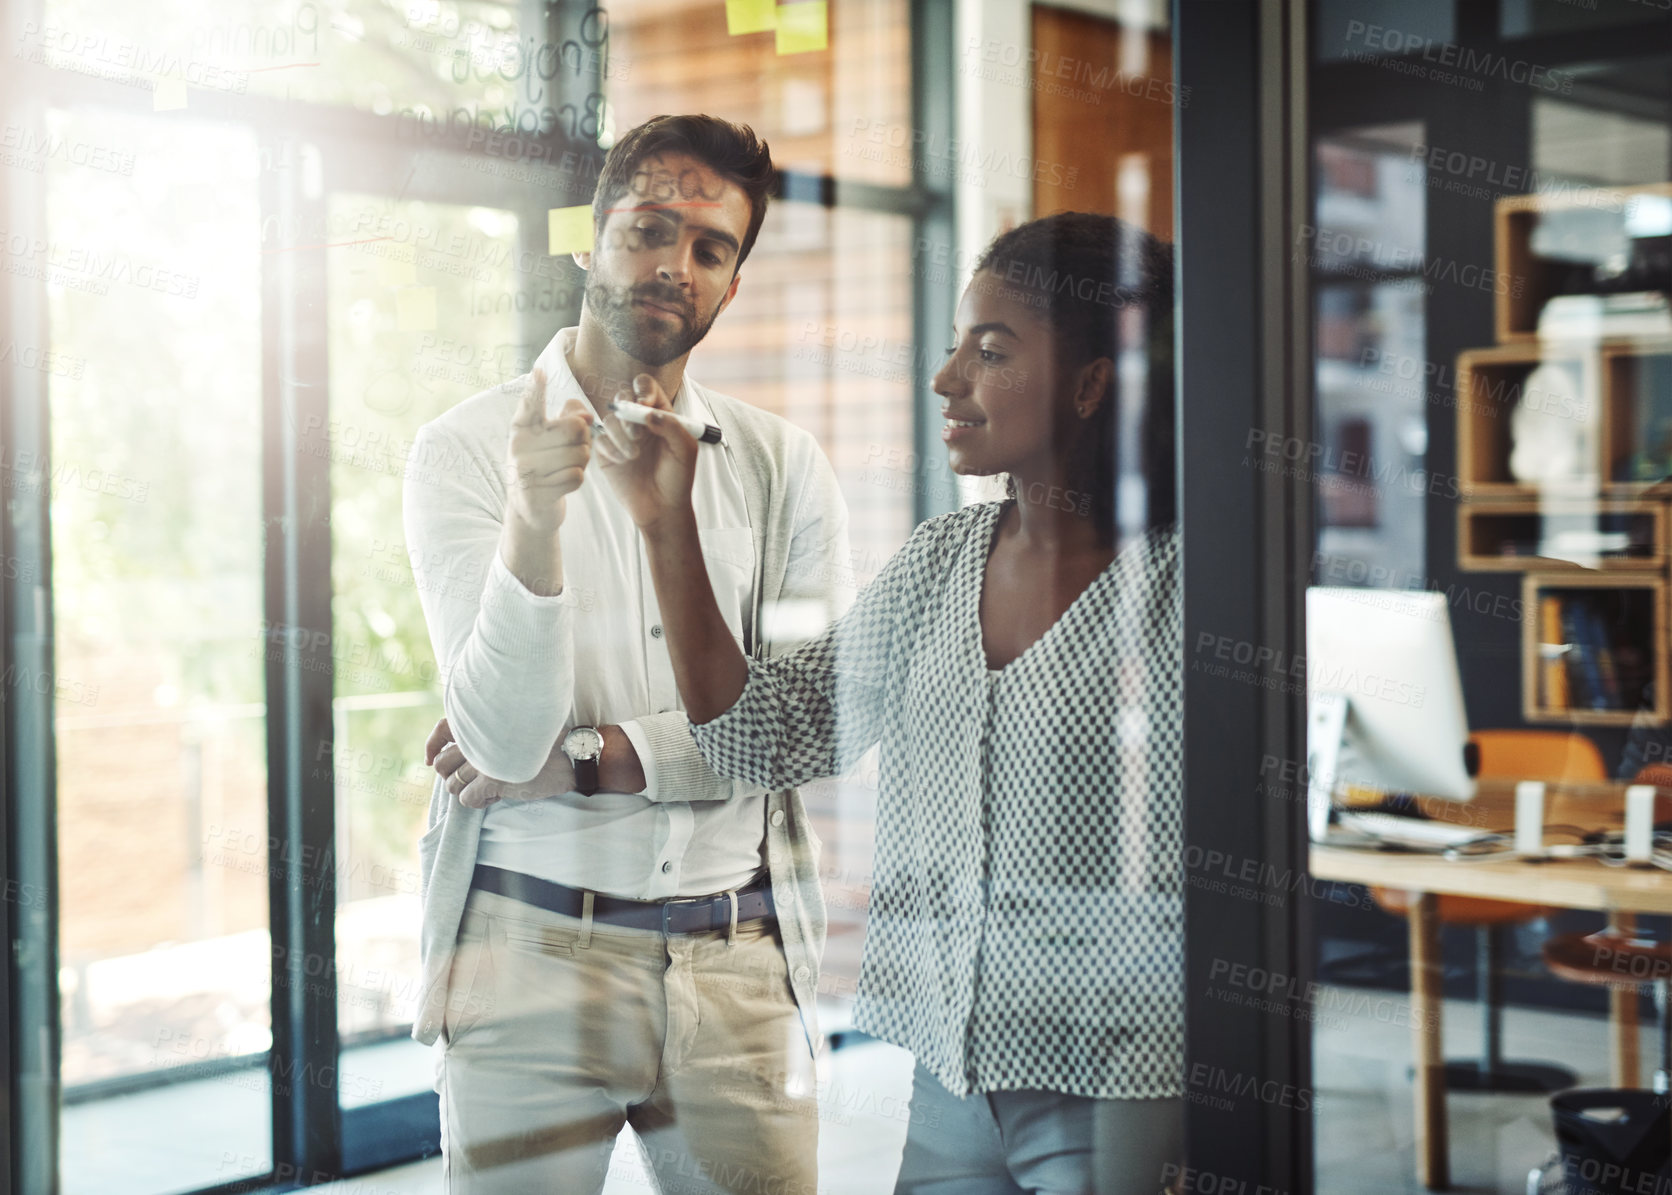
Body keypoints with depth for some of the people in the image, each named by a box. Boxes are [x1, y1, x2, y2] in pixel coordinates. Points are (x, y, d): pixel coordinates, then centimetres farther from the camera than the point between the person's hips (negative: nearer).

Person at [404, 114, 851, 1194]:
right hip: (532, 948, -2)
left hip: (740, 955, 3)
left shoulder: (784, 468, 7)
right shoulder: (470, 450, -1)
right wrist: (534, 519, -27)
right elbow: (508, 737, -12)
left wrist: (587, 759, -9)